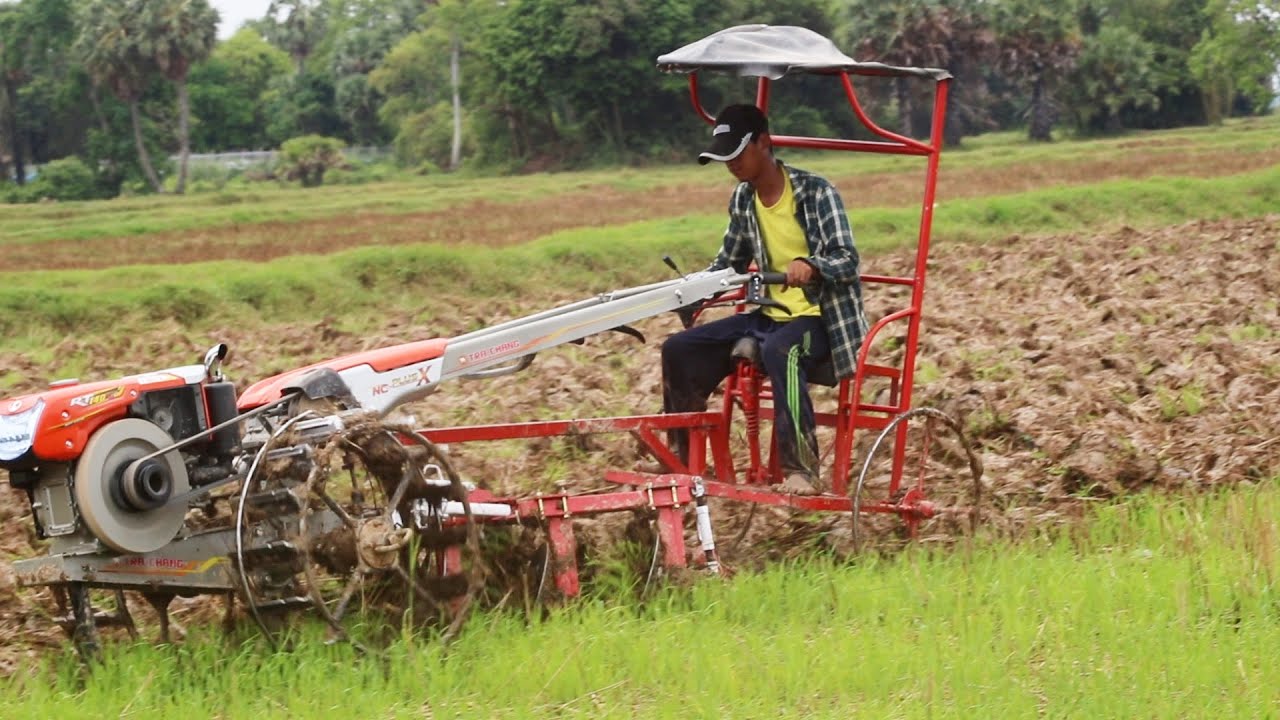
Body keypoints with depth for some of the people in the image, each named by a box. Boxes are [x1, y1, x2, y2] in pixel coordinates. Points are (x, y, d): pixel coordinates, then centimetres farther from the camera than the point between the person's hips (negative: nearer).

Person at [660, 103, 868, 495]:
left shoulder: (815, 192, -12)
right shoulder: (743, 200, 6)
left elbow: (847, 259, -19)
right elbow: (729, 263, 19)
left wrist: (810, 267, -39)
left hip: (819, 317, -7)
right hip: (771, 315, 7)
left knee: (779, 350, -40)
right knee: (681, 349, -5)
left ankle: (801, 469, -39)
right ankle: (683, 460, 7)